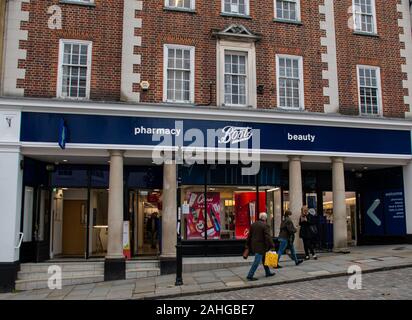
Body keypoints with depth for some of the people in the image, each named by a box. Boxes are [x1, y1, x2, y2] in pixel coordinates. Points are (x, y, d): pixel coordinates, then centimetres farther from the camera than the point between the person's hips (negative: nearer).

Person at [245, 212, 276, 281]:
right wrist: (272, 245, -11)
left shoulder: (253, 224, 8)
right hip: (260, 247, -8)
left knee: (264, 259, 22)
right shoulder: (265, 226, -13)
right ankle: (250, 276, -6)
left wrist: (248, 244, 18)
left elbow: (249, 235, 12)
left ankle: (268, 272, 33)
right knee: (257, 261, -5)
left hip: (254, 245, 8)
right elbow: (268, 237, -19)